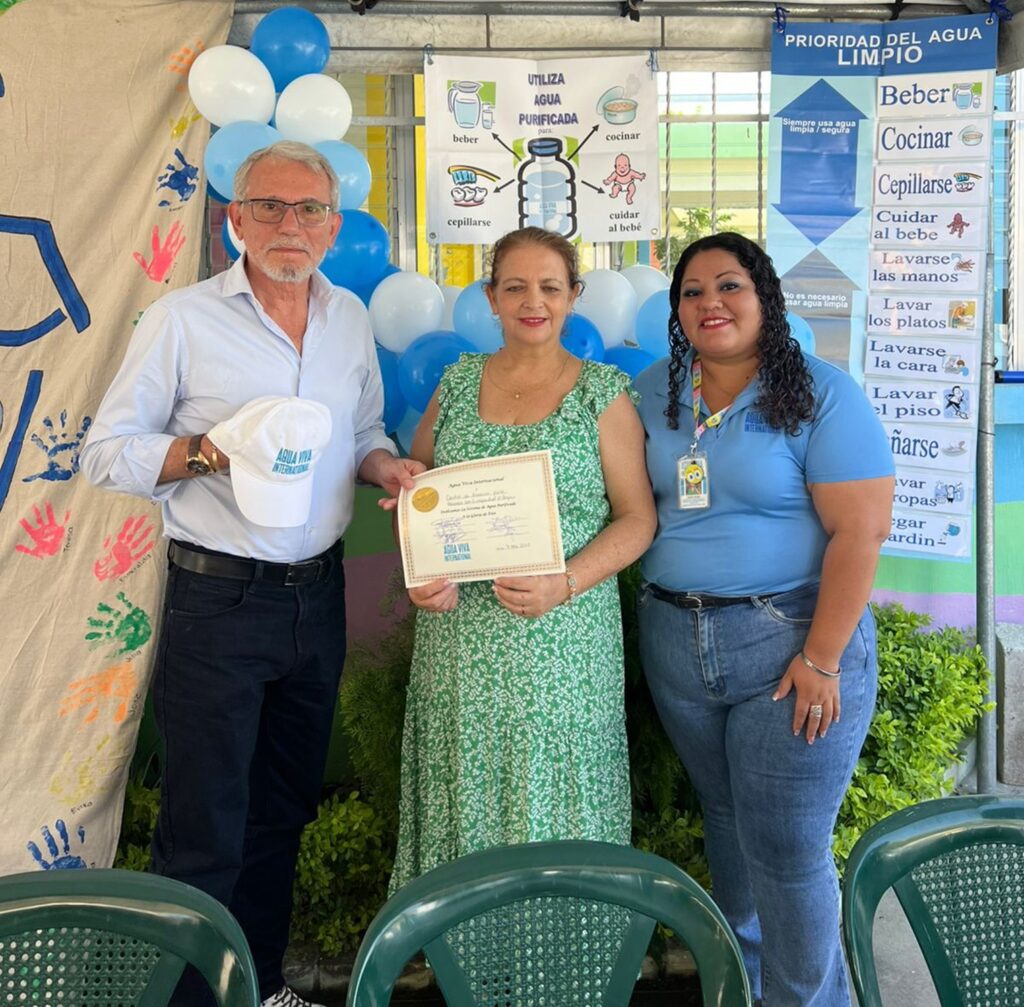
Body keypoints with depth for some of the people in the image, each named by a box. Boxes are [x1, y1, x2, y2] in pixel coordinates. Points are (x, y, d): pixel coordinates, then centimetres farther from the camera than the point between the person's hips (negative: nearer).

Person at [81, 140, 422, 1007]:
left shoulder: (351, 318, 8)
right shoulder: (183, 320, -8)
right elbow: (107, 454, -8)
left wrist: (385, 465, -3)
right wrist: (214, 448, -23)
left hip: (318, 595, 6)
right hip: (220, 600, -5)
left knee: (284, 810, 18)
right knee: (206, 831, 1)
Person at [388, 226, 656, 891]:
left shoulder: (604, 393, 1)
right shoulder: (459, 383, 10)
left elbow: (637, 517, -2)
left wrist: (563, 584, -16)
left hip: (560, 634, -3)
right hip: (459, 631, 3)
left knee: (551, 789, 1)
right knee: (461, 788, 8)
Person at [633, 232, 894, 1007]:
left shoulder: (823, 396, -10)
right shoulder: (653, 393, 6)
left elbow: (860, 533, -15)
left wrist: (821, 661, -18)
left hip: (791, 641, -5)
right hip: (675, 641, 5)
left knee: (787, 850, -1)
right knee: (726, 820, 19)